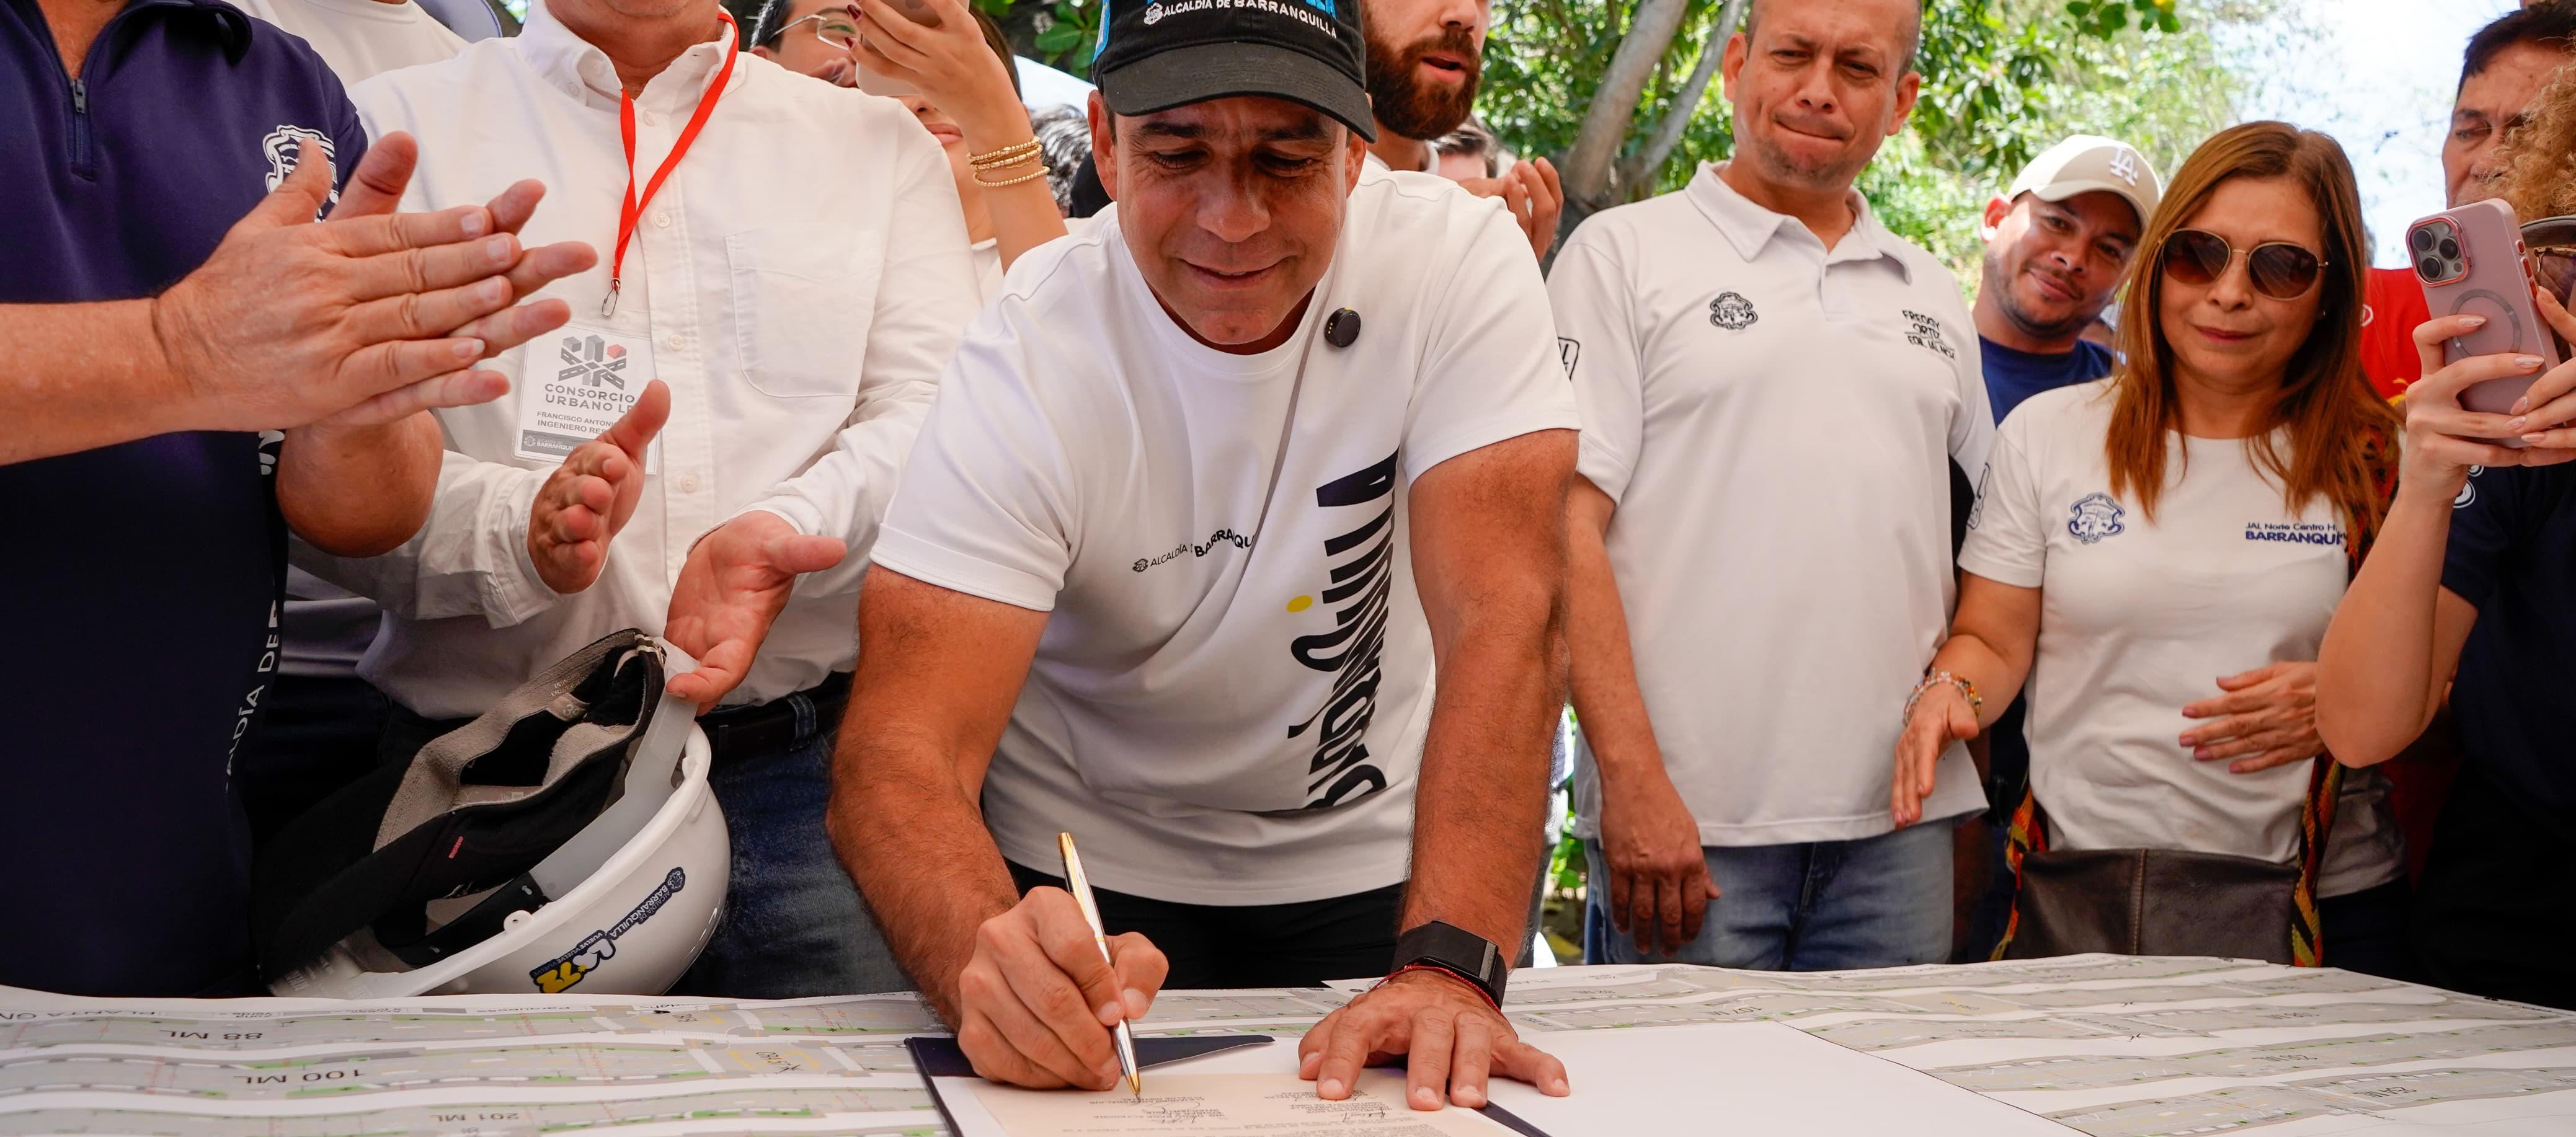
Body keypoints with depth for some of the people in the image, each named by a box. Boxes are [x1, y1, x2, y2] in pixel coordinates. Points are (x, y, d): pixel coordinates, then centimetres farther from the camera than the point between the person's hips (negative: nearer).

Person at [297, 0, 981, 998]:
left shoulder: (882, 143, 16)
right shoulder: (399, 126, 10)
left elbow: (938, 409, 1)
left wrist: (787, 526, -18)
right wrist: (519, 529, -20)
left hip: (809, 770, 1)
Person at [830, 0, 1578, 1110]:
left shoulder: (1459, 260, -18)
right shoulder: (1024, 365, -22)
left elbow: (1502, 616, -26)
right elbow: (900, 754, -29)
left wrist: (1447, 969, -39)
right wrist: (993, 967, -50)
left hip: (1366, 867, 2)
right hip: (1085, 878, -1)